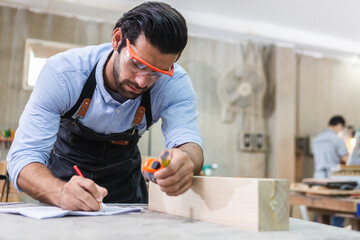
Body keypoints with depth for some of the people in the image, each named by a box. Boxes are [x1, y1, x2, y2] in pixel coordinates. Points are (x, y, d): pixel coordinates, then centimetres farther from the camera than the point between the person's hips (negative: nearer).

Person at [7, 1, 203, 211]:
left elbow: (189, 141, -32)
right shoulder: (63, 72, -27)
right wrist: (61, 192, -49)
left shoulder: (174, 83, -23)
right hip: (65, 174, 0)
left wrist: (185, 161, -56)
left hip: (123, 177, 0)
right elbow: (23, 155, -29)